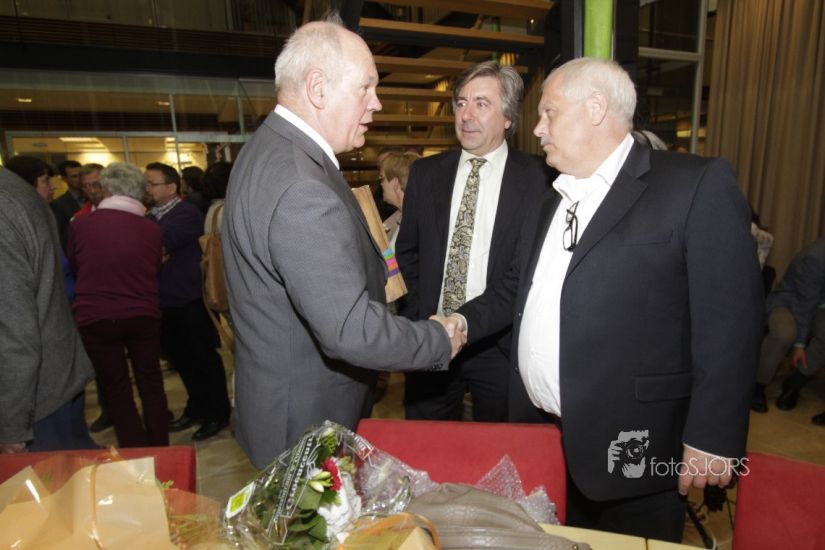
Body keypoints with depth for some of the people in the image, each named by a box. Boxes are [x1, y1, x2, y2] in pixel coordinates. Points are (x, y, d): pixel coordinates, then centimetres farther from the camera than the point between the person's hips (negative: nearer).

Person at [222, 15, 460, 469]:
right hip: (306, 422, -9)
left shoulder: (270, 150, 3)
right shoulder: (301, 188, -31)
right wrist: (441, 341, -18)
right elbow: (352, 333, -33)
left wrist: (374, 276, 8)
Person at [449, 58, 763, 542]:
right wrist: (465, 321, 2)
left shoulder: (698, 184, -9)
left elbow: (730, 320, -13)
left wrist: (712, 437, -14)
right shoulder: (548, 209, 13)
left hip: (632, 449, -6)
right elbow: (516, 290, 19)